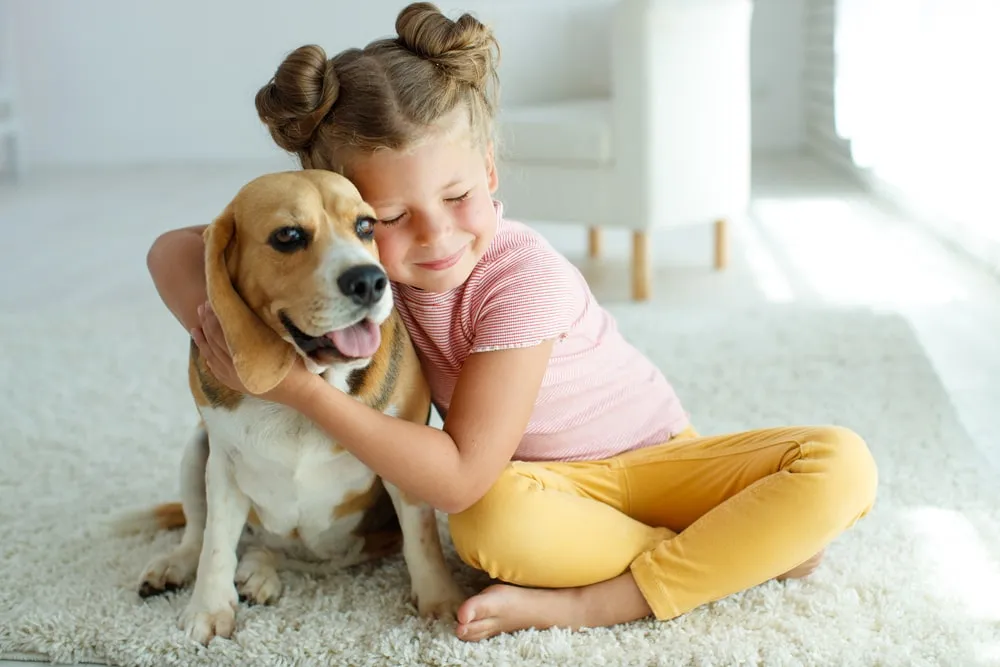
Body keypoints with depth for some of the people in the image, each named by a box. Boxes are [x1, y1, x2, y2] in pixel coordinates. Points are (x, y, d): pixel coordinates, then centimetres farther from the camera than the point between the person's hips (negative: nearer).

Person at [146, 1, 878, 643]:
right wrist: (241, 351, -25)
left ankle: (594, 603, -28)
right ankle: (740, 547, -15)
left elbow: (459, 476, -30)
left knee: (843, 465, -26)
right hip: (545, 485, 3)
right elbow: (174, 251, -8)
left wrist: (302, 388, -33)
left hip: (654, 456, -2)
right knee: (488, 526, -37)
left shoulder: (524, 278, -27)